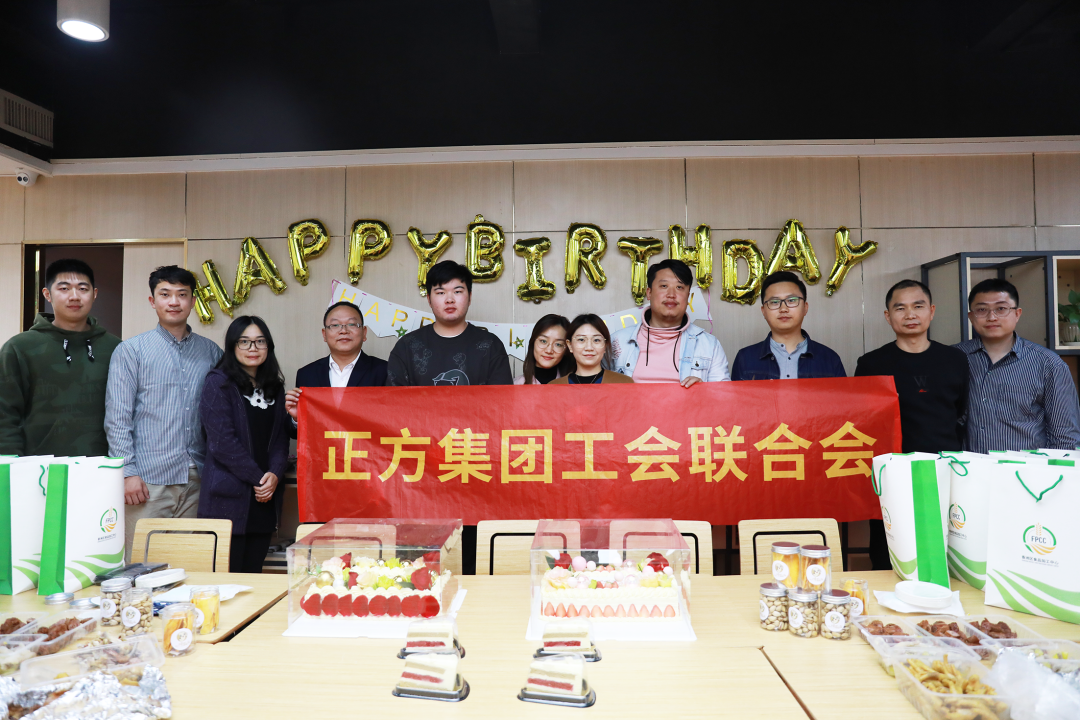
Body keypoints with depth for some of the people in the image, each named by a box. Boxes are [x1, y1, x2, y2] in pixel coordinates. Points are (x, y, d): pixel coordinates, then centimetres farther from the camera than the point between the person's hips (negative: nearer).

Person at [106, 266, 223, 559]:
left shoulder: (211, 352, 11)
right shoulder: (131, 351, 3)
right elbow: (117, 418, -1)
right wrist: (128, 472, -9)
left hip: (197, 480, 3)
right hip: (148, 480, -2)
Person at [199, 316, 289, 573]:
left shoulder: (274, 388, 14)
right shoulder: (218, 383, -4)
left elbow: (281, 438, 11)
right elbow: (222, 441, -11)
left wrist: (274, 474, -7)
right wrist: (258, 477, -10)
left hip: (265, 497, 5)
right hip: (228, 498, -5)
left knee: (253, 573, 10)